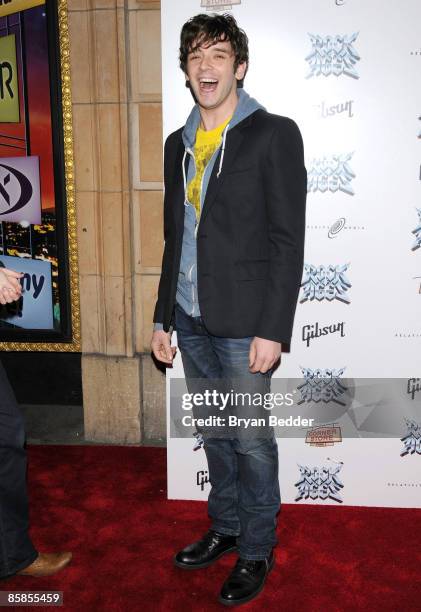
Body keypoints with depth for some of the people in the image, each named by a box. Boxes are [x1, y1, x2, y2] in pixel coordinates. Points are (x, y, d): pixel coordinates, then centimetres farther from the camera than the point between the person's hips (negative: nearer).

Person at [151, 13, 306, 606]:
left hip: (243, 323, -5)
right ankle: (224, 528, 36)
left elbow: (288, 240, -10)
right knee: (214, 434, 17)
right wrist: (163, 317, 14)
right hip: (192, 322, 6)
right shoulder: (179, 144, 12)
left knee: (251, 440, 6)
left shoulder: (273, 134, -6)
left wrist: (273, 329, -16)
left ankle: (256, 550, 25)